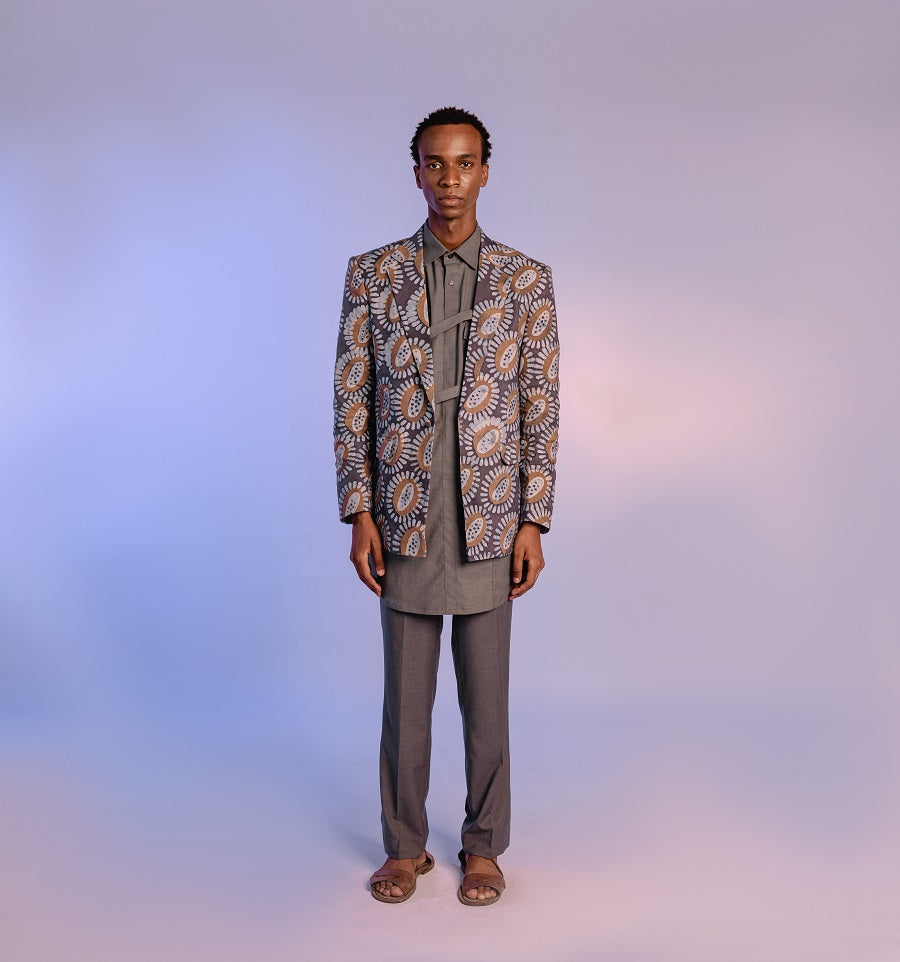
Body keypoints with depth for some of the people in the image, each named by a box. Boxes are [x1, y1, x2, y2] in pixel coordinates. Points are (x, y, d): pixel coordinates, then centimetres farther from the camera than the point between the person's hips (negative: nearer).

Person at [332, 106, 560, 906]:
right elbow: (353, 399, 2)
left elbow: (541, 408, 0)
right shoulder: (372, 274, 2)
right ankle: (405, 846, 28)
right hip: (404, 524, 1)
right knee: (406, 694, 10)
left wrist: (534, 523, -5)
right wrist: (359, 516, -4)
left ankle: (483, 846, 27)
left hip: (488, 524, 0)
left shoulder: (526, 280, 1)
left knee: (486, 695, 10)